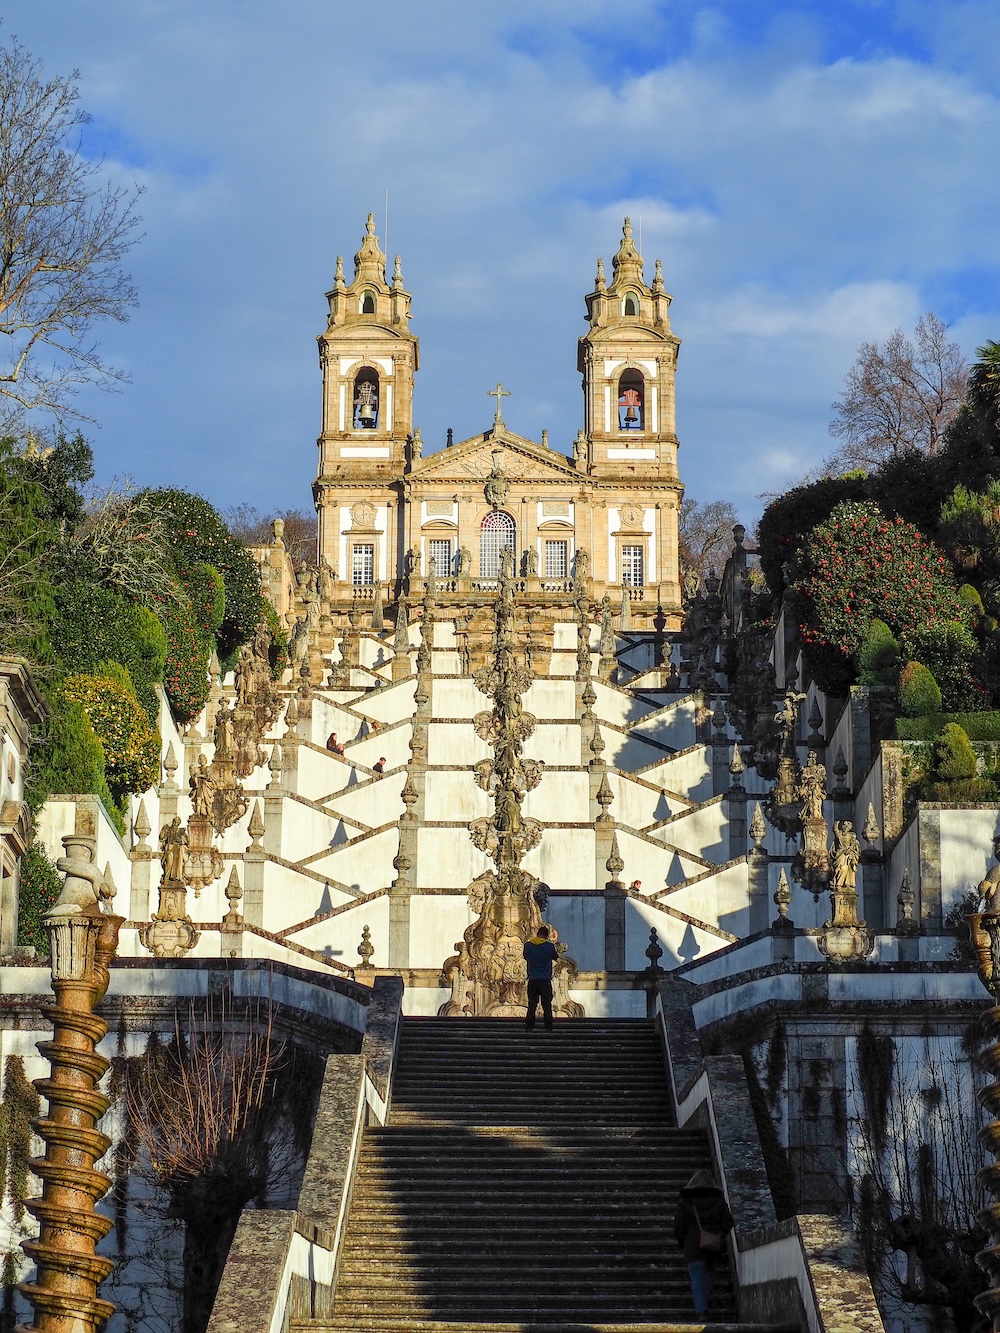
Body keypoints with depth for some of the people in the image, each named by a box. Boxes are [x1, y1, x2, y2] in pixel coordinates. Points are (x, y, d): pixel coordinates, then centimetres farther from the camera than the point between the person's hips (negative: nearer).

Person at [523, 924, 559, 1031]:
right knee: (547, 1005, 5)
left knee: (532, 1005, 7)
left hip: (532, 979, 2)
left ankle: (528, 1027, 1)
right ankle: (548, 1028, 2)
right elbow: (556, 958, 7)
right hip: (545, 979, -2)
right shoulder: (549, 945, -9)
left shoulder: (528, 944, -2)